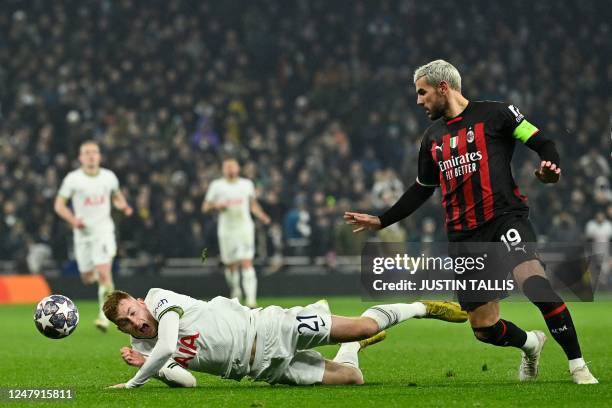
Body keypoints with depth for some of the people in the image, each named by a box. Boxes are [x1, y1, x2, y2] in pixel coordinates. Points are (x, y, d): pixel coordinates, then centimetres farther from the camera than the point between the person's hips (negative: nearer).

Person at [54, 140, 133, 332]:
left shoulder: (109, 177, 2)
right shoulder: (73, 179, -5)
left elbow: (117, 197, 19)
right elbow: (59, 205, -2)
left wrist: (124, 206, -4)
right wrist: (73, 219, -19)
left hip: (104, 230, -1)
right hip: (83, 232, 1)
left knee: (104, 274, -17)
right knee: (87, 278, 10)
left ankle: (104, 316, -14)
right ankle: (95, 272, 48)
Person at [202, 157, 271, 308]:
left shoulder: (247, 184, 9)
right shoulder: (217, 186, 3)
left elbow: (253, 204, 22)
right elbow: (205, 207, 5)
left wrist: (261, 216, 5)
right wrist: (216, 206, -16)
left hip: (245, 228, 0)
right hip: (226, 230, 0)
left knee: (247, 263, -13)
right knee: (231, 266, 5)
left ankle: (251, 298, -20)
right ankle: (235, 291, 34)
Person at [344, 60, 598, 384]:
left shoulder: (494, 114, 1)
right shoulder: (432, 137, 20)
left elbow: (542, 144, -1)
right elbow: (421, 190, 30)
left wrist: (550, 169, -22)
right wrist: (380, 221, 26)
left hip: (504, 219, -6)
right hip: (463, 237, 6)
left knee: (533, 281, -33)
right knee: (484, 328, 2)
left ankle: (578, 366, -23)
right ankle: (530, 344, 35)